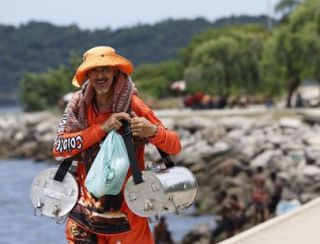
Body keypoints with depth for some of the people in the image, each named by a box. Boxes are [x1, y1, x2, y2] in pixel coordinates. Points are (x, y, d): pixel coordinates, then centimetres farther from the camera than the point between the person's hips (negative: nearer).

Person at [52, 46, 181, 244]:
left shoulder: (133, 106, -10)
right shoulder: (79, 104, -2)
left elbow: (175, 146, -8)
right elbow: (59, 149, -12)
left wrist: (152, 131, -29)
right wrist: (102, 128, -21)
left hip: (126, 212, -2)